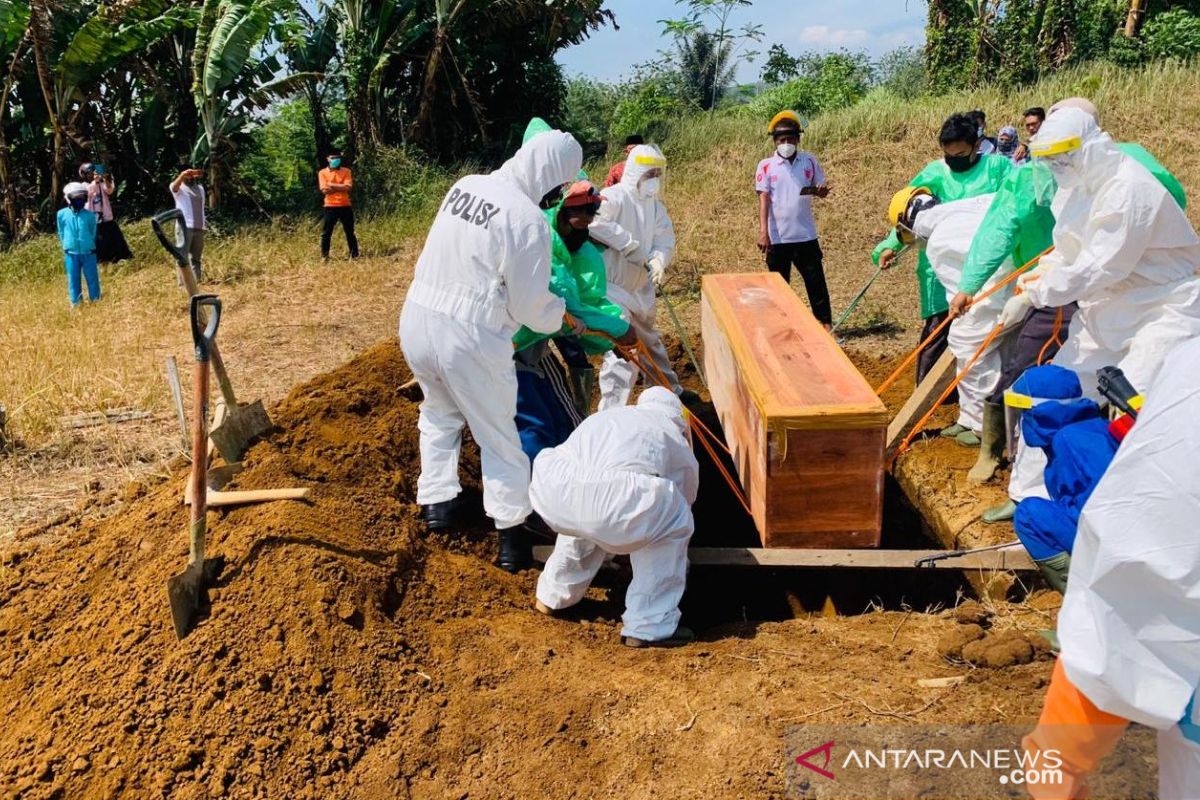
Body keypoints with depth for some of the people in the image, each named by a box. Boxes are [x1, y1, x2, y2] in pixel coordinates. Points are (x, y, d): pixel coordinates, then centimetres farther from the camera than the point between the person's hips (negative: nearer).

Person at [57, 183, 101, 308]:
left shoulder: (90, 215, -2)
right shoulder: (62, 214, -1)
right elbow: (61, 234, 9)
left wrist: (88, 244, 7)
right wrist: (66, 247, 9)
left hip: (88, 253, 0)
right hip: (71, 254, 0)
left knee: (93, 280, 4)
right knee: (73, 281, 6)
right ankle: (76, 305, 15)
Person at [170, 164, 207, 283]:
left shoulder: (200, 187, 20)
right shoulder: (179, 188, 3)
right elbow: (174, 185, -21)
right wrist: (183, 175, -38)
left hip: (199, 227, 5)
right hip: (185, 227, -5)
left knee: (196, 258, 8)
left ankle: (197, 283, 11)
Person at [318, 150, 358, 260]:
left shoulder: (346, 171, 4)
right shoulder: (322, 173, 2)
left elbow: (348, 187, -10)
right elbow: (324, 190, -9)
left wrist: (332, 185, -10)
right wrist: (340, 187, -9)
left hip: (345, 206, 1)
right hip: (330, 207, -1)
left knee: (350, 232, 7)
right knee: (326, 233, 0)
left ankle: (355, 255, 14)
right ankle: (324, 257, 7)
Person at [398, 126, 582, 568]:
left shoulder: (464, 186, 3)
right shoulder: (529, 219, -17)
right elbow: (531, 306, -11)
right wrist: (563, 316, 9)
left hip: (417, 319, 7)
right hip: (468, 337, -6)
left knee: (439, 414, 29)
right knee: (498, 434, 12)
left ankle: (436, 502, 37)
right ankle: (509, 527, 21)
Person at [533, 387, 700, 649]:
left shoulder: (606, 415, 39)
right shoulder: (681, 448, 28)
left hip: (551, 493, 5)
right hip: (608, 502, -5)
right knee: (674, 524, 22)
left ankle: (553, 596, 45)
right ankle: (649, 627, 20)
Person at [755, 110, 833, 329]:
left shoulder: (809, 161, 3)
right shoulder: (766, 166, -3)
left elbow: (820, 188, 11)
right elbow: (763, 199, -7)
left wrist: (821, 191, -15)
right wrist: (763, 232, -16)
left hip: (806, 235, 2)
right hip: (778, 236, -1)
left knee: (816, 280, 4)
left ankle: (826, 323, 12)